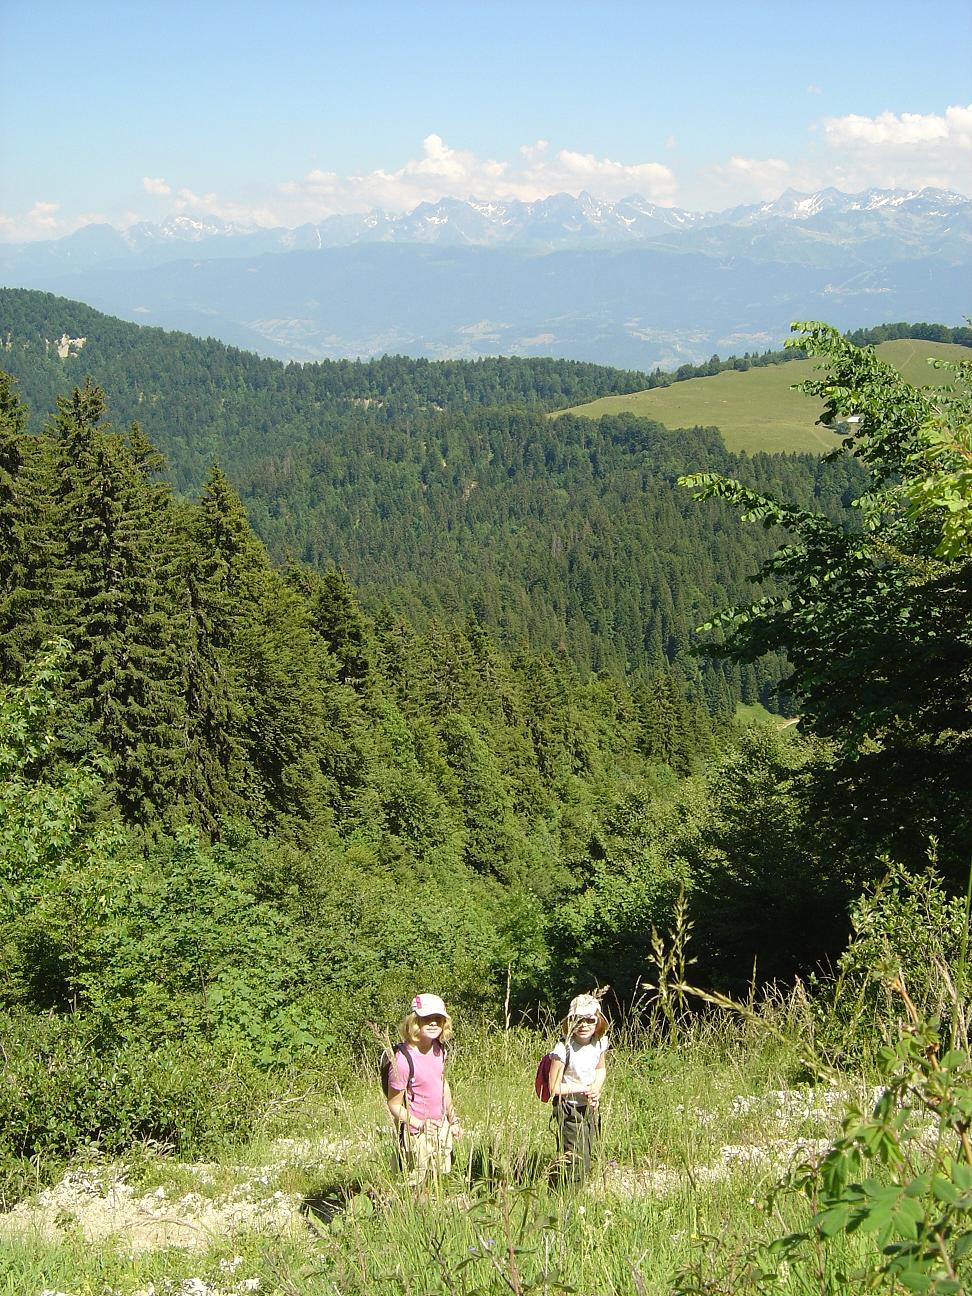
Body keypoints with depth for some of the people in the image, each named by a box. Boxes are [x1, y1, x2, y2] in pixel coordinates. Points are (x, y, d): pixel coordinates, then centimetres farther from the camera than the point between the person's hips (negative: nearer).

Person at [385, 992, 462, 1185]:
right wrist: (420, 1125, -26)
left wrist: (453, 1119, 19)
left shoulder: (438, 1049, -3)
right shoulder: (403, 1060, -26)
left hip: (441, 1128, 7)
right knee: (415, 1187, 2)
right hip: (416, 1135, -7)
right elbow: (394, 1105, -17)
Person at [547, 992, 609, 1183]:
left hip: (591, 1107, 7)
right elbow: (554, 1088, -21)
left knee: (590, 1152, 14)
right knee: (577, 1163, -8)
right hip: (570, 1111, -7)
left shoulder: (599, 1044, -4)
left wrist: (597, 1088, -3)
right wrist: (584, 1088, -17)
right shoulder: (564, 1049, -23)